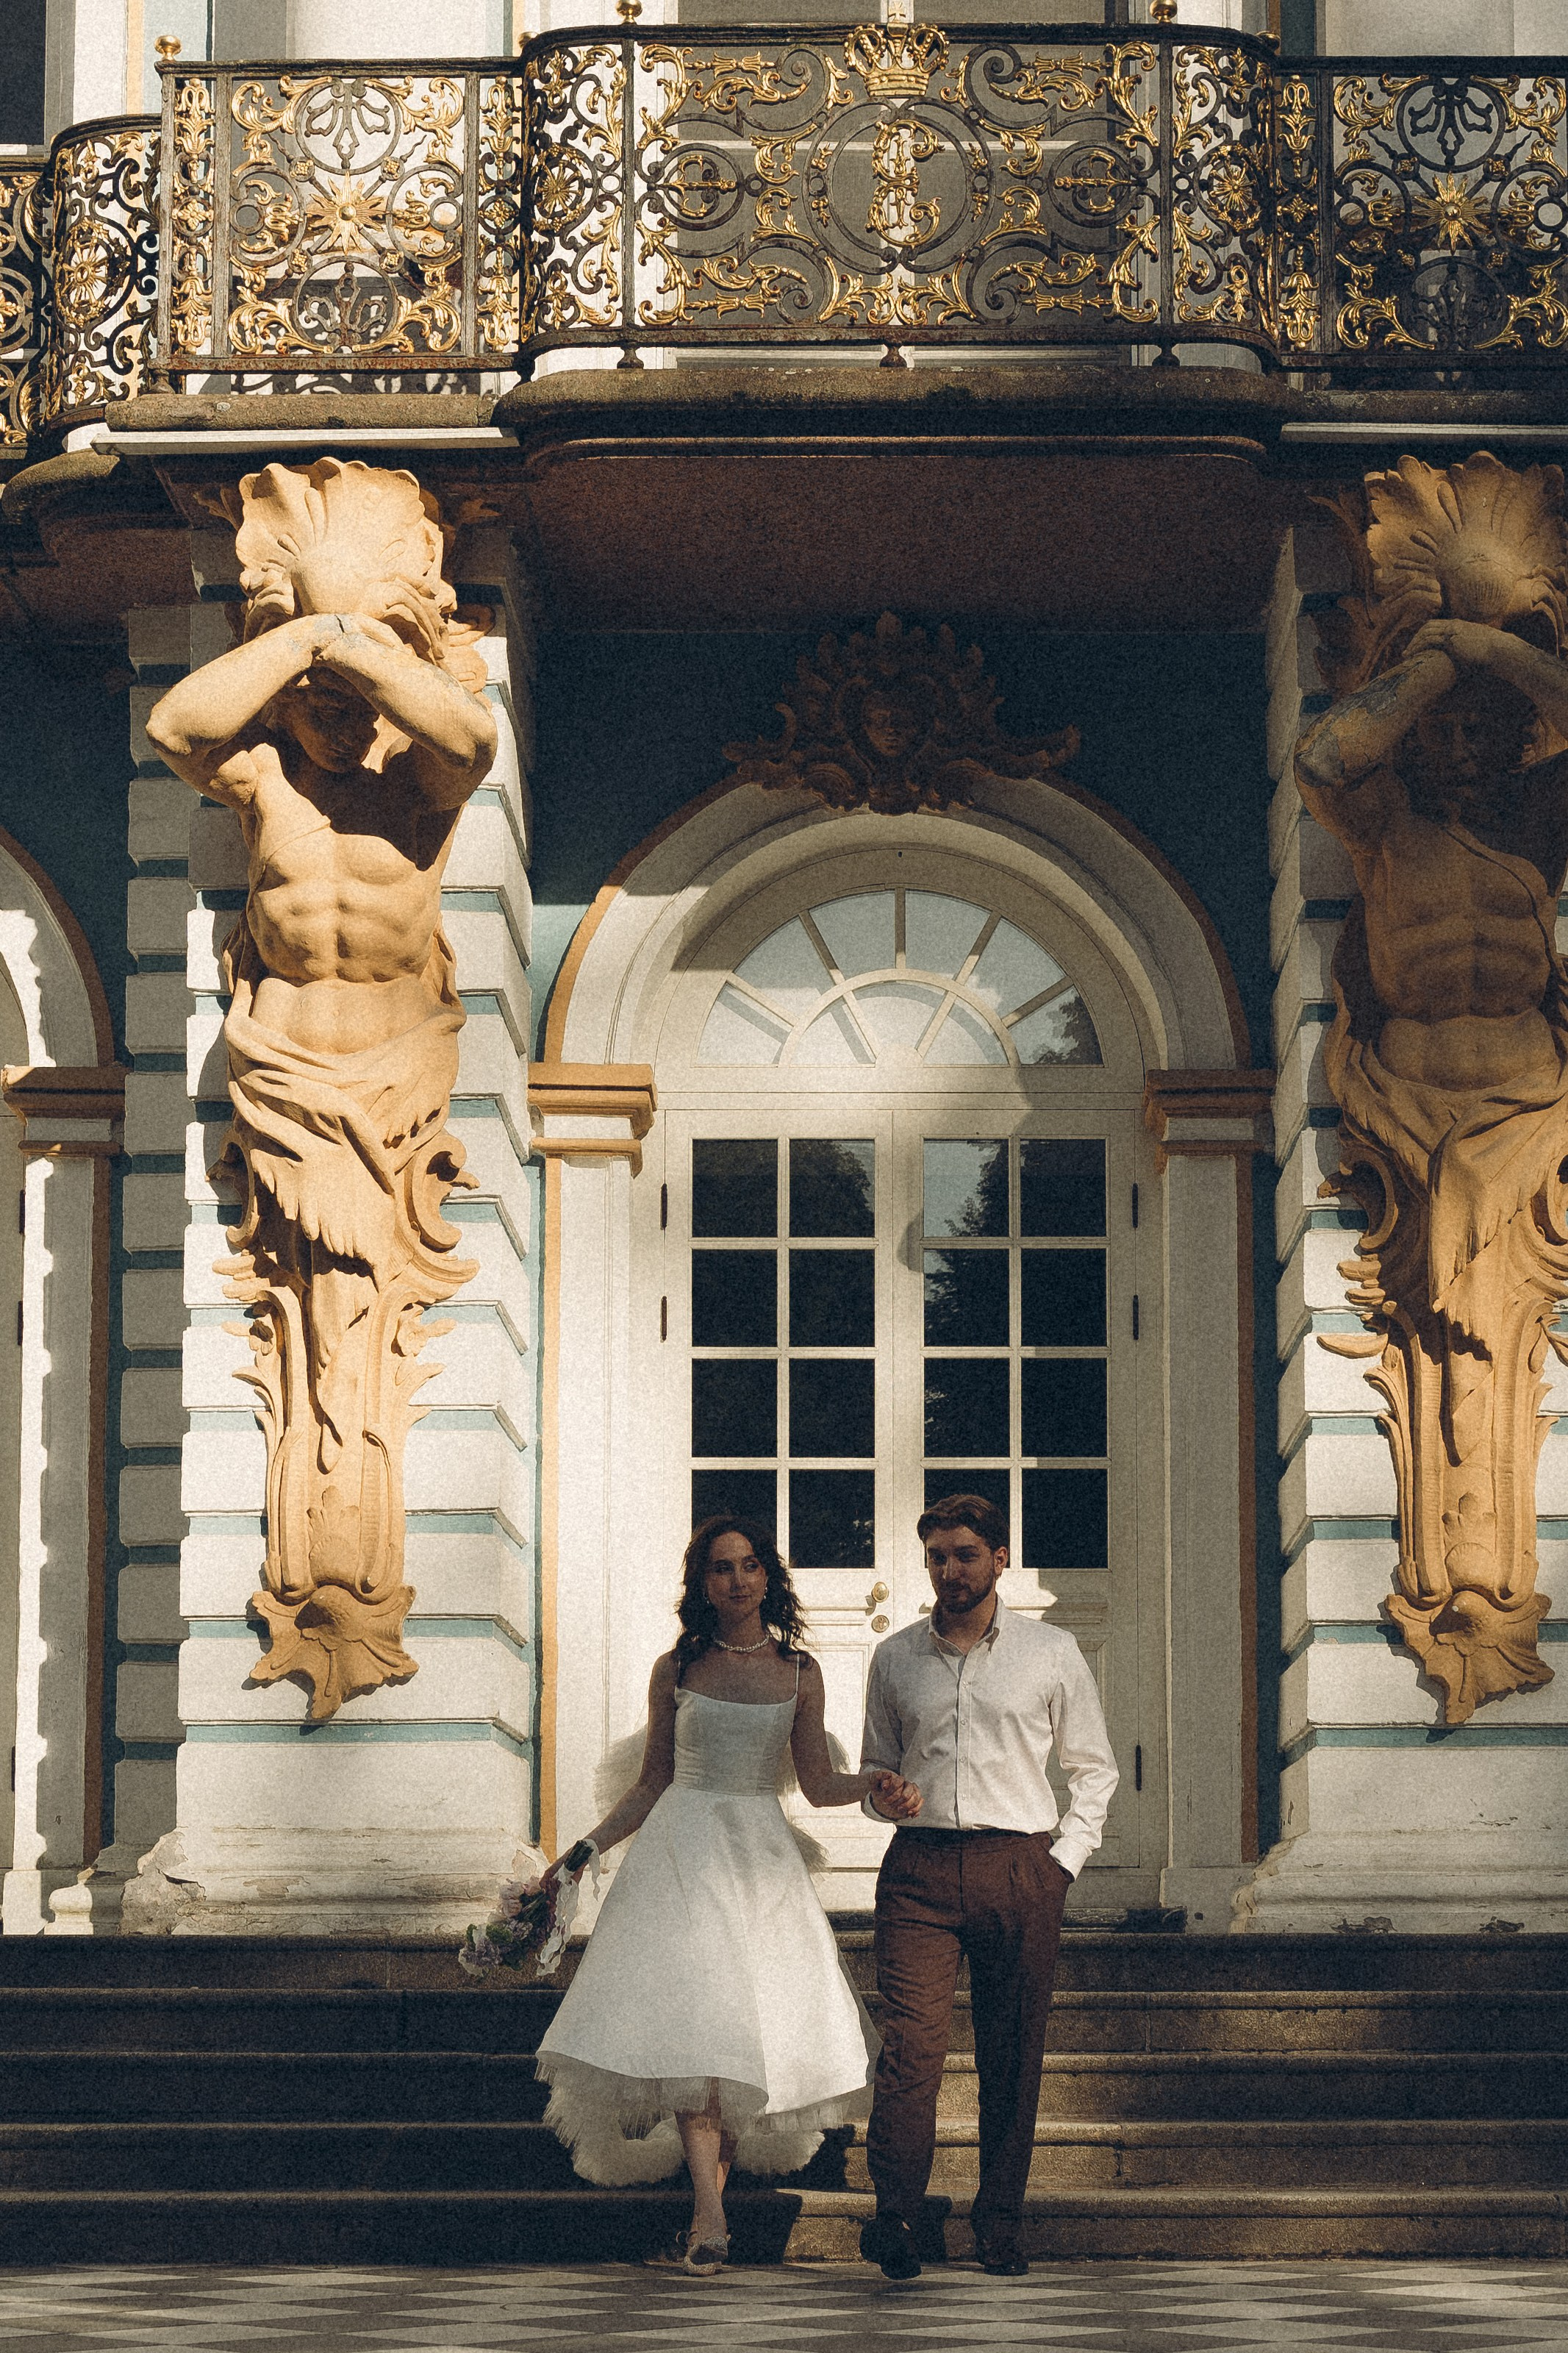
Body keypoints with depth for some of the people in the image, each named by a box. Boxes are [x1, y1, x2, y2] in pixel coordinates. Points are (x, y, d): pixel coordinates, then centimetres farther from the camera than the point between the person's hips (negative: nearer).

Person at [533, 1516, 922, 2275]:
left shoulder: (798, 1672, 9)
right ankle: (709, 2218, -22)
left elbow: (818, 1783, 10)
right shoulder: (676, 1670, 7)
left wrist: (875, 1782, -9)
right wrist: (586, 1850, 7)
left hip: (760, 1855, 2)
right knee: (688, 2015, -17)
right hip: (682, 1846, -2)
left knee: (757, 2027, -5)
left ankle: (705, 2213, 4)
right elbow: (651, 1784, 12)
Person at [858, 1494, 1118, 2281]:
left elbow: (1094, 1768, 14)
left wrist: (1064, 1860, 3)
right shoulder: (895, 1658, 13)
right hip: (920, 1867, 0)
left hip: (1021, 1868, 0)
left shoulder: (1051, 1653, 8)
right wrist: (881, 1796, -1)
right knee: (911, 2041, -15)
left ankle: (1000, 2229, 7)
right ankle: (895, 2219, -22)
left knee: (1012, 2055, 1)